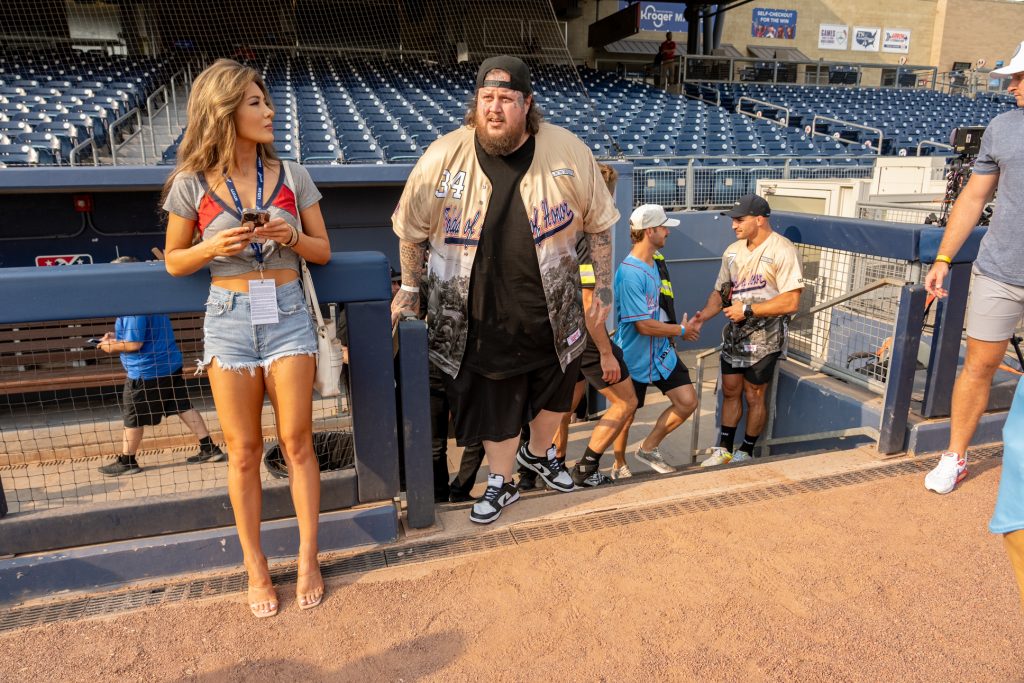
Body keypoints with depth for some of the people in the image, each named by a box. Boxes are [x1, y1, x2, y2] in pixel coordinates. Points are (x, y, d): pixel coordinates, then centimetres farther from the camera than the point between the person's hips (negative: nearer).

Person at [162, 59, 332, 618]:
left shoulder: (291, 176, 2)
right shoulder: (192, 185, -1)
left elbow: (323, 250, 7)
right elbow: (174, 262, 6)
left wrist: (291, 236, -14)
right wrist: (213, 246, -14)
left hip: (288, 315, 1)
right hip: (229, 320, 0)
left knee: (296, 440, 3)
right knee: (243, 450, 6)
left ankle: (308, 558, 19)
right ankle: (255, 567, 23)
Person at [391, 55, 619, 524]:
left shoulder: (569, 153, -10)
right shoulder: (442, 159, -12)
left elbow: (599, 224, 1)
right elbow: (411, 231, 1)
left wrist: (604, 284, 4)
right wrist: (409, 288, 7)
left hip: (551, 314, 2)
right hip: (478, 320, -1)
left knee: (553, 390, 22)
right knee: (492, 402, 12)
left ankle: (538, 453, 53)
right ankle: (501, 483, 38)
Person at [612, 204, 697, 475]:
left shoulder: (651, 263, 7)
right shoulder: (629, 273, -25)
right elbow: (644, 325, -26)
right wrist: (680, 329, -12)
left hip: (661, 352, 8)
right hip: (634, 357, -8)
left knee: (688, 402, 3)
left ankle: (648, 448, 21)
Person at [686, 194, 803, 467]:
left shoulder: (783, 251, -15)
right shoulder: (733, 250, 8)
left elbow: (791, 302, -21)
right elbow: (720, 292, 11)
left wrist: (748, 309, -20)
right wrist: (702, 317, -6)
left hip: (764, 337, -6)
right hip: (734, 332, 6)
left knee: (754, 396, 5)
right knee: (730, 392, 11)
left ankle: (746, 452, 22)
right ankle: (724, 450, 23)